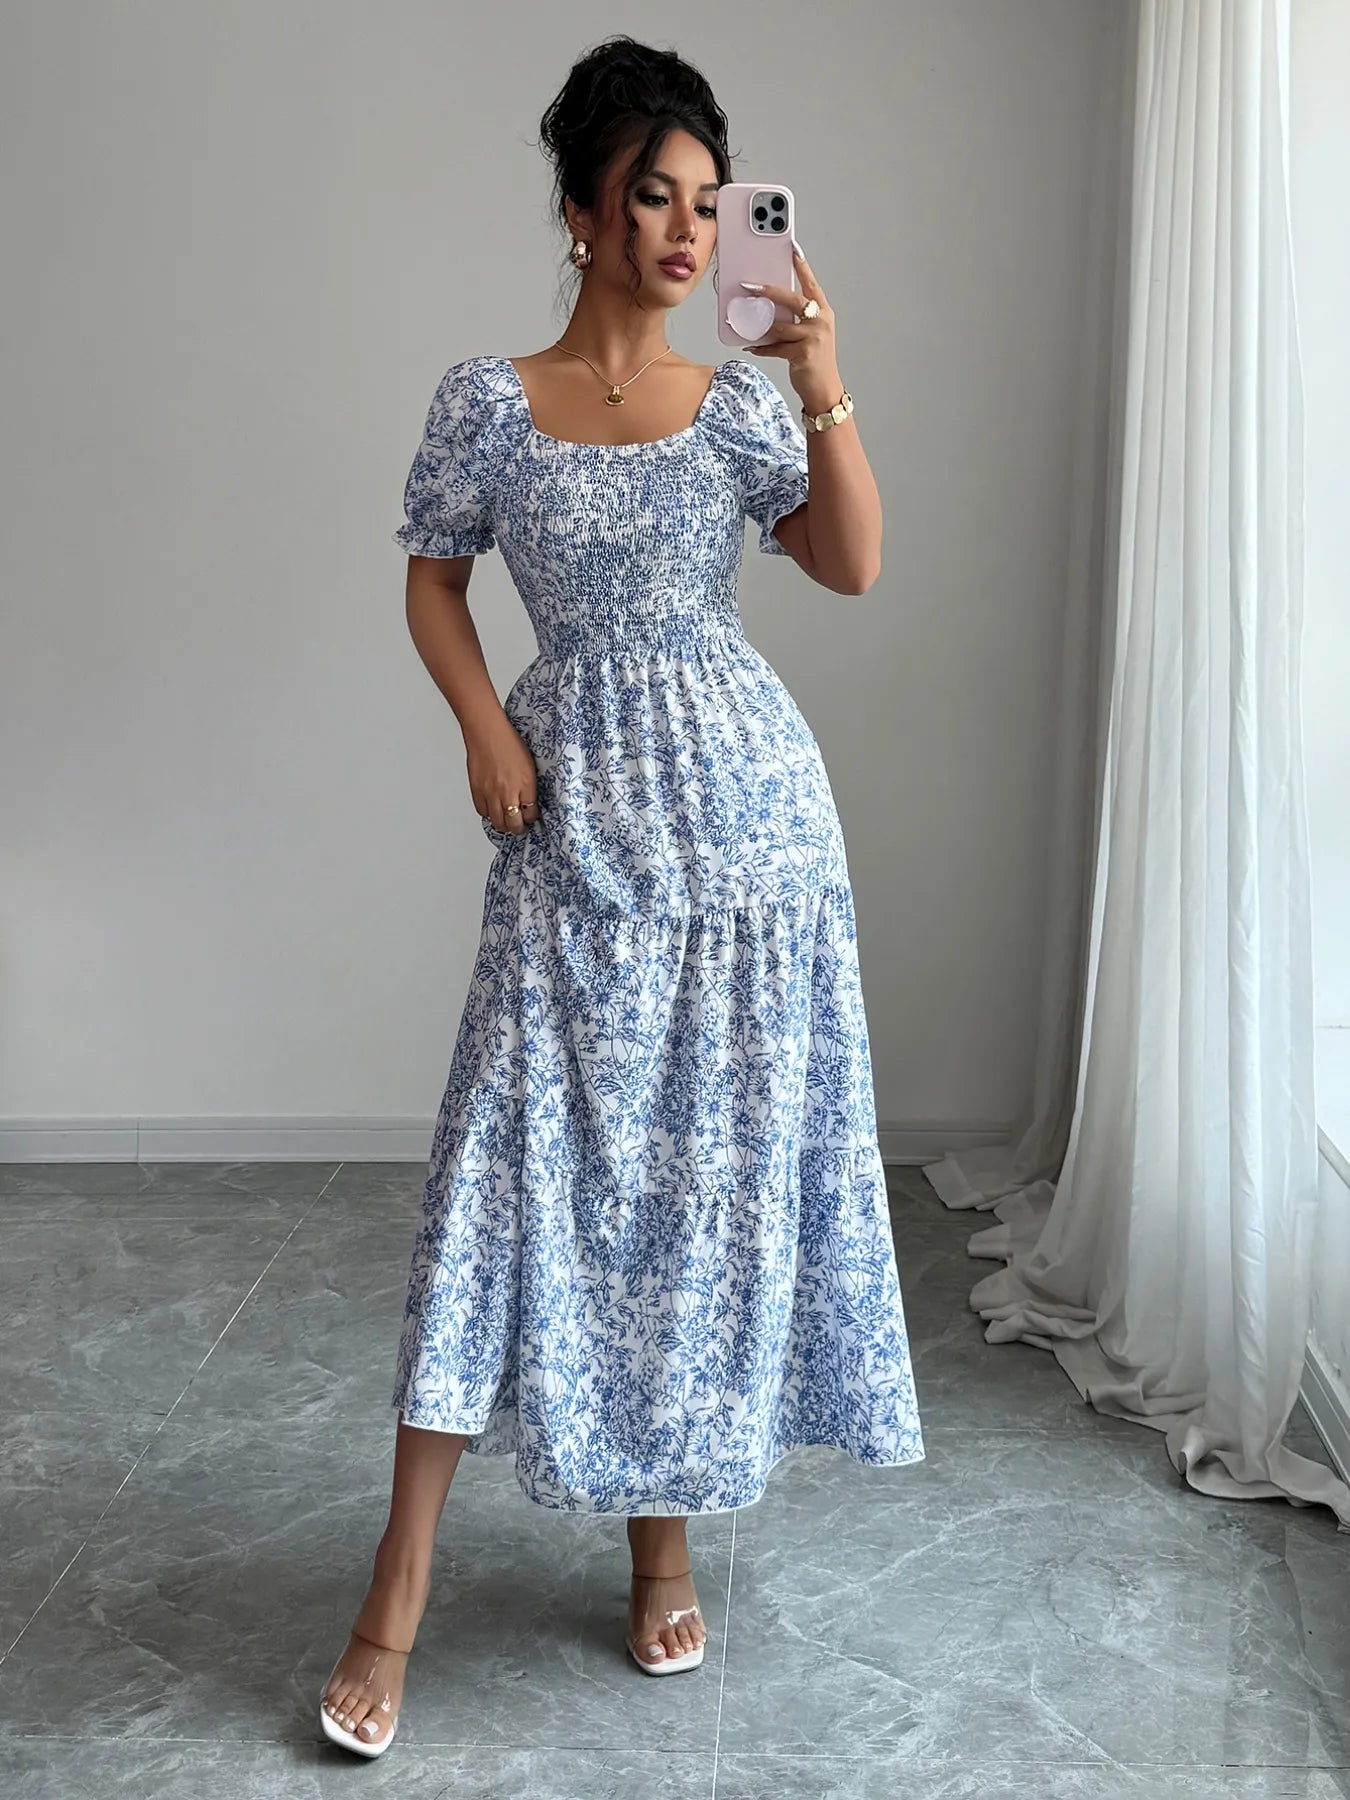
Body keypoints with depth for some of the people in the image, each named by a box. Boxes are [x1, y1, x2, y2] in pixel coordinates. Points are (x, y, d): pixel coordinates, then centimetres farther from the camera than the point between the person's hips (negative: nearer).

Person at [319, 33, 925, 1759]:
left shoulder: (739, 401, 6)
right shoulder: (486, 398, 2)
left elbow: (852, 565, -5)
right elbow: (433, 581, 9)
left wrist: (826, 386, -15)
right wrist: (485, 728, -5)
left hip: (742, 801, 2)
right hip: (572, 811, -2)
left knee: (713, 1156, 4)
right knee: (513, 1159, -6)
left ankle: (664, 1536, 21)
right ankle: (401, 1582, 3)